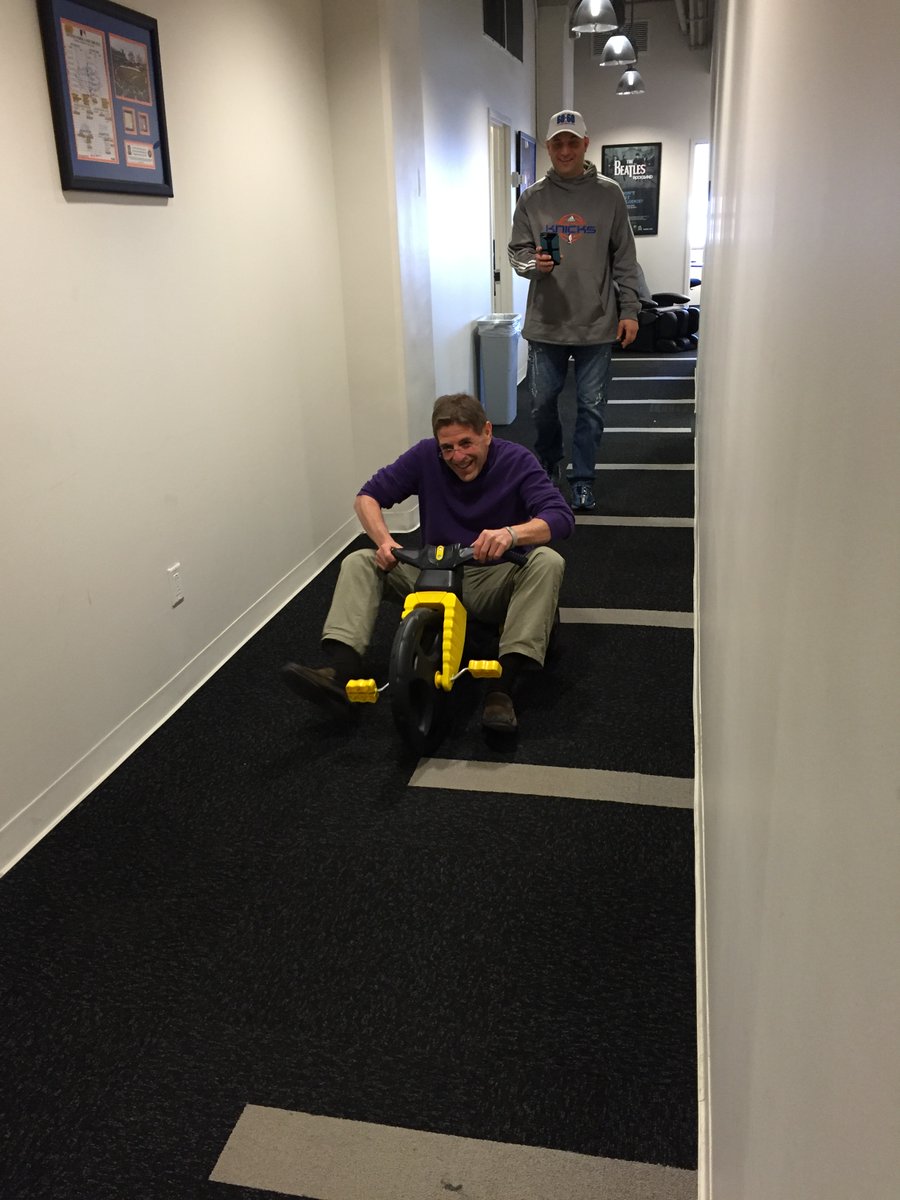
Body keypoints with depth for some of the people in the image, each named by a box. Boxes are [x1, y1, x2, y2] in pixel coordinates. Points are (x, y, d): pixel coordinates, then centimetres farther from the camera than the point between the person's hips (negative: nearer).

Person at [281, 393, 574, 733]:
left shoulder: (516, 461, -12)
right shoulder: (425, 456, -7)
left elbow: (561, 517, -24)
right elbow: (368, 496, -2)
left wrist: (511, 533, -45)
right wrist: (384, 541, -23)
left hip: (495, 584, -2)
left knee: (548, 561, -31)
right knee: (359, 562, -14)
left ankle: (502, 686, -39)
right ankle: (340, 674, -34)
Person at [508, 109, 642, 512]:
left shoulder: (608, 194, 3)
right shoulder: (532, 198, 5)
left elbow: (624, 259, 3)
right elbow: (517, 251, 7)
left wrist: (629, 310, -2)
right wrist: (534, 262, -17)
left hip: (597, 324, -1)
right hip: (545, 323, 1)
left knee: (591, 407, 4)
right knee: (542, 403, 9)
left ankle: (582, 479, 19)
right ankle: (549, 465, 34)